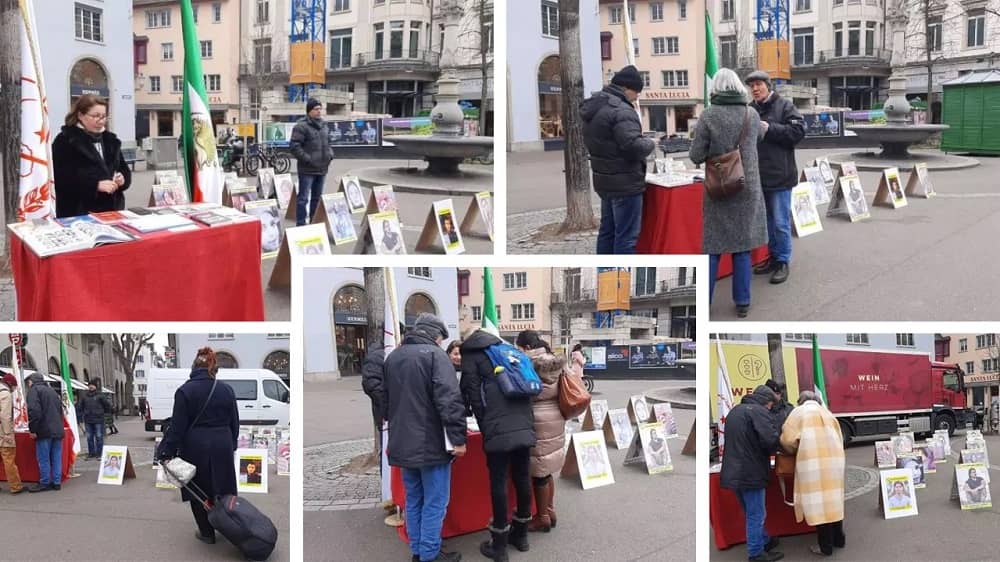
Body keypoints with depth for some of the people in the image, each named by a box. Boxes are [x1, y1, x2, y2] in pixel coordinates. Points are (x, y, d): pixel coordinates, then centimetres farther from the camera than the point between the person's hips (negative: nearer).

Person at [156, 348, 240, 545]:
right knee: (223, 488, 14)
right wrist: (231, 445, 19)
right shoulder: (226, 390, 0)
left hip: (196, 449, -3)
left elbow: (177, 426, -10)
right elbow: (235, 423, 6)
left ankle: (207, 532, 17)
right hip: (222, 447, 3)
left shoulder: (184, 391, -10)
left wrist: (166, 453, -4)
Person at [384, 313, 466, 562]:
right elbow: (450, 400, -20)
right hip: (432, 442, -7)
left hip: (402, 443, 7)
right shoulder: (434, 354, -12)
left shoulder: (392, 357, 12)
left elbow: (385, 400, 23)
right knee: (435, 502, 1)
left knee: (413, 500, 16)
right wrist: (458, 438, -17)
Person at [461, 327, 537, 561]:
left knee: (498, 483, -1)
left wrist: (485, 426, 8)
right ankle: (521, 535, 24)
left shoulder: (471, 354, 8)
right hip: (524, 426, 6)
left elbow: (472, 393, 0)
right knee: (522, 478, 13)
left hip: (498, 430, -6)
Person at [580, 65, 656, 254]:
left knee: (607, 231, 18)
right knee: (626, 236, -5)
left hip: (604, 181, 10)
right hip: (625, 183, -10)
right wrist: (650, 144, -6)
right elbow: (633, 146, -27)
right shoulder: (621, 111, -19)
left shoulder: (593, 107, 11)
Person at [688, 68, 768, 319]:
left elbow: (696, 156, -11)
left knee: (713, 245, 8)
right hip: (747, 187, 2)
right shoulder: (751, 115, -1)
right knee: (742, 245, 10)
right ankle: (742, 302, 13)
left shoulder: (708, 115, -11)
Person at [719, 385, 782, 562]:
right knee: (756, 515, 2)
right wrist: (769, 452, -4)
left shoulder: (735, 411, 17)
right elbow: (771, 440, -24)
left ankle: (764, 541, 36)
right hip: (751, 473, -9)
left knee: (751, 513, 22)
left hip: (734, 472, 9)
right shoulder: (759, 412, -13)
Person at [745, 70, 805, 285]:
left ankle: (783, 261, 7)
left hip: (779, 176, -6)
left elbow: (798, 131, -14)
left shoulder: (785, 106, -4)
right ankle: (773, 257, 26)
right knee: (767, 219, 15)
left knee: (780, 222, -3)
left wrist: (770, 128, -18)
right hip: (758, 176, 6)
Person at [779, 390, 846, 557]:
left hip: (812, 460, -5)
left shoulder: (798, 412, 7)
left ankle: (826, 545, 2)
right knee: (833, 498, 17)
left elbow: (787, 440, -2)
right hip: (834, 458, 5)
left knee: (817, 501, -1)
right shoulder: (827, 413, 22)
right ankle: (838, 538, 27)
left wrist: (796, 451, 17)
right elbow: (840, 439, 22)